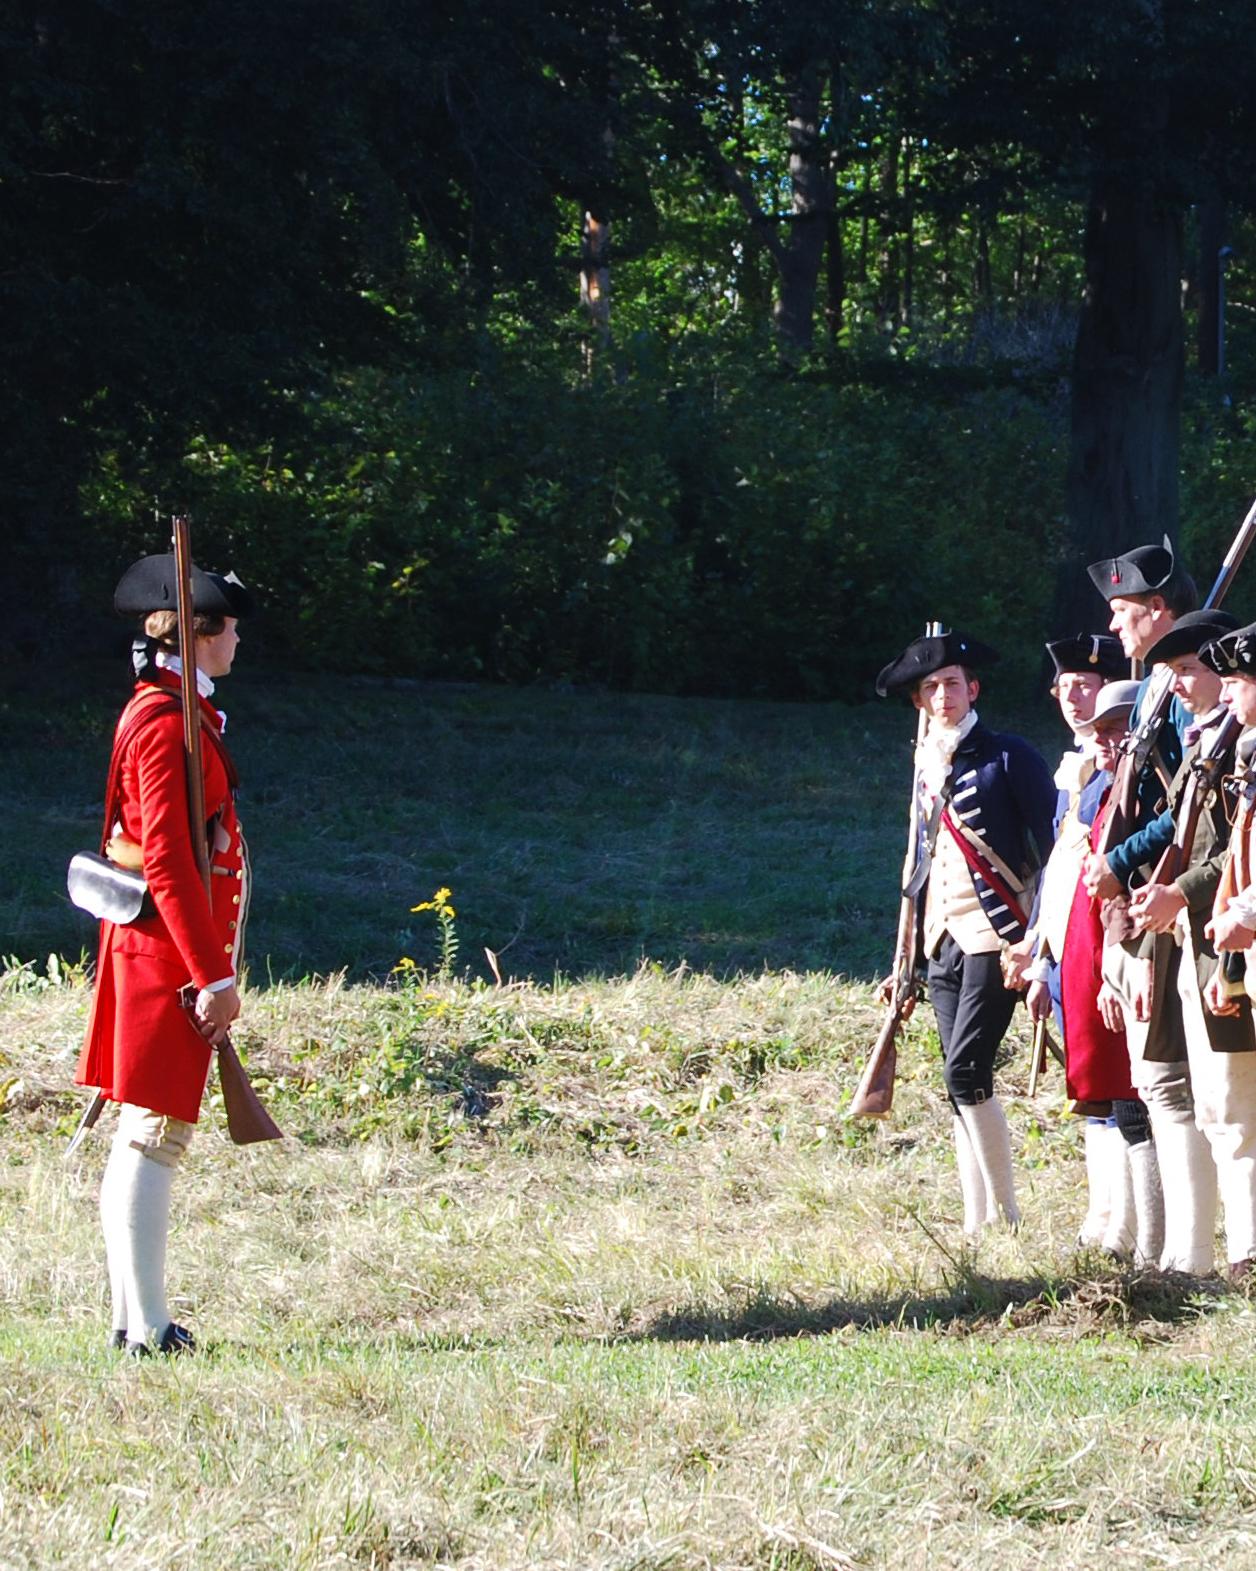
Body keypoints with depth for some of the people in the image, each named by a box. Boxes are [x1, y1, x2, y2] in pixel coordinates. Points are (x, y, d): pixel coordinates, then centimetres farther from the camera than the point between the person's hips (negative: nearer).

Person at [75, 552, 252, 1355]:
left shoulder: (164, 710, 16)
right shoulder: (167, 722, -16)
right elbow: (166, 862, -21)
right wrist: (213, 976, -21)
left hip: (153, 948, 10)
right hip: (169, 952, -10)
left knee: (144, 1138, 11)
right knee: (155, 1135, -9)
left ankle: (132, 1318, 14)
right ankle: (148, 1327, -10)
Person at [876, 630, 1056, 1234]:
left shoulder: (1008, 756, -4)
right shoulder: (925, 767, 16)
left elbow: (1052, 844, -6)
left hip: (995, 935, -7)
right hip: (944, 937, 7)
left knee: (965, 1071, -16)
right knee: (962, 1085, 5)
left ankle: (1005, 1217, -9)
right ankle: (977, 1223, 7)